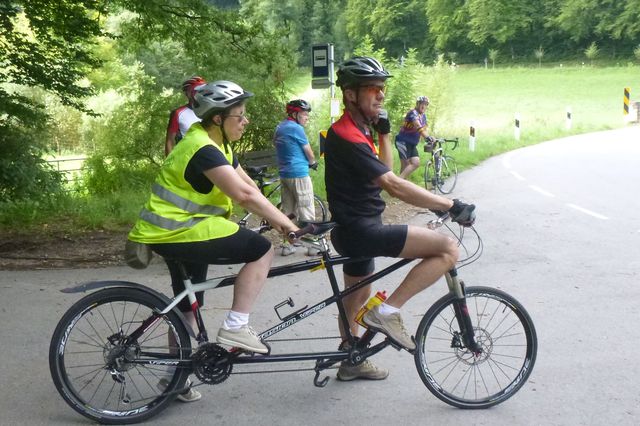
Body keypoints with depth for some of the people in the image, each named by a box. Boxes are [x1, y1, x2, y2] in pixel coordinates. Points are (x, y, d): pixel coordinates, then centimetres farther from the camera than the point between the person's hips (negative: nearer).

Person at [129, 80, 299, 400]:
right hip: (177, 232, -11)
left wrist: (277, 221, 2)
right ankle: (234, 328, -9)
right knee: (261, 250, -13)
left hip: (177, 230, 11)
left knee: (188, 306, 21)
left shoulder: (217, 145, 11)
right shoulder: (203, 149, -22)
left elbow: (250, 187, 10)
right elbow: (244, 195, -29)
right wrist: (286, 224, -24)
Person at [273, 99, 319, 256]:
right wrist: (313, 163, 15)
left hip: (284, 173, 8)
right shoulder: (296, 129, -13)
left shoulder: (279, 128, 12)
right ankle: (312, 245, 4)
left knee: (287, 210, 11)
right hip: (299, 174, -8)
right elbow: (309, 153, -6)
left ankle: (287, 244, 13)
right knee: (306, 211, -1)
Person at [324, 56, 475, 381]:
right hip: (359, 231, -11)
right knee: (447, 249, -17)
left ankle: (351, 361, 44)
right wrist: (451, 206, -30)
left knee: (357, 296, 26)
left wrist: (384, 133, 3)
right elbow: (394, 186, -30)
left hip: (357, 229, 11)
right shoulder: (346, 136, -22)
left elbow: (386, 170, 15)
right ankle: (387, 312, -12)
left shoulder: (359, 129, 12)